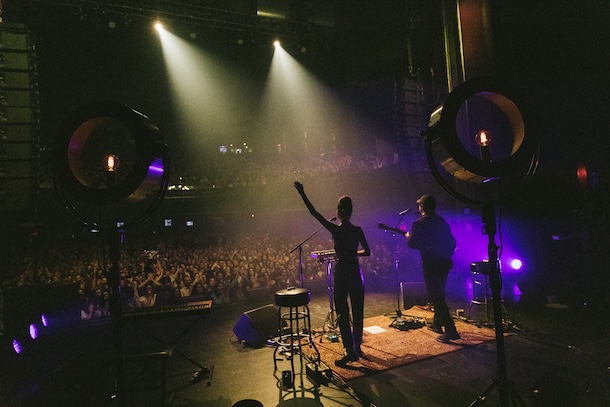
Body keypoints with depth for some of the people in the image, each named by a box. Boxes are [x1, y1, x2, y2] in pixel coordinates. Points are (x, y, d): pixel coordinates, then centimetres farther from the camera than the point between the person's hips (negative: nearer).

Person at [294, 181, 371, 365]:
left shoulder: (335, 229, -12)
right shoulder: (357, 230, -2)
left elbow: (314, 213, -10)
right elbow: (367, 252, 5)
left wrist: (302, 193, -5)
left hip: (341, 272, -4)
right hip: (355, 272, 4)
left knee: (342, 312, 5)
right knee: (357, 310, 15)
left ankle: (350, 351, 6)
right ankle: (357, 346, 28)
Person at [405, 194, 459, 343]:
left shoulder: (419, 224, -10)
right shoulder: (442, 222, 11)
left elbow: (412, 243, -11)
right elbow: (452, 241, 14)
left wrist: (407, 236, 9)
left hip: (431, 265, -8)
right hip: (445, 263, 8)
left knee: (436, 297, -4)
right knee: (438, 294, 22)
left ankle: (450, 330, -8)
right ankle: (437, 323, 34)